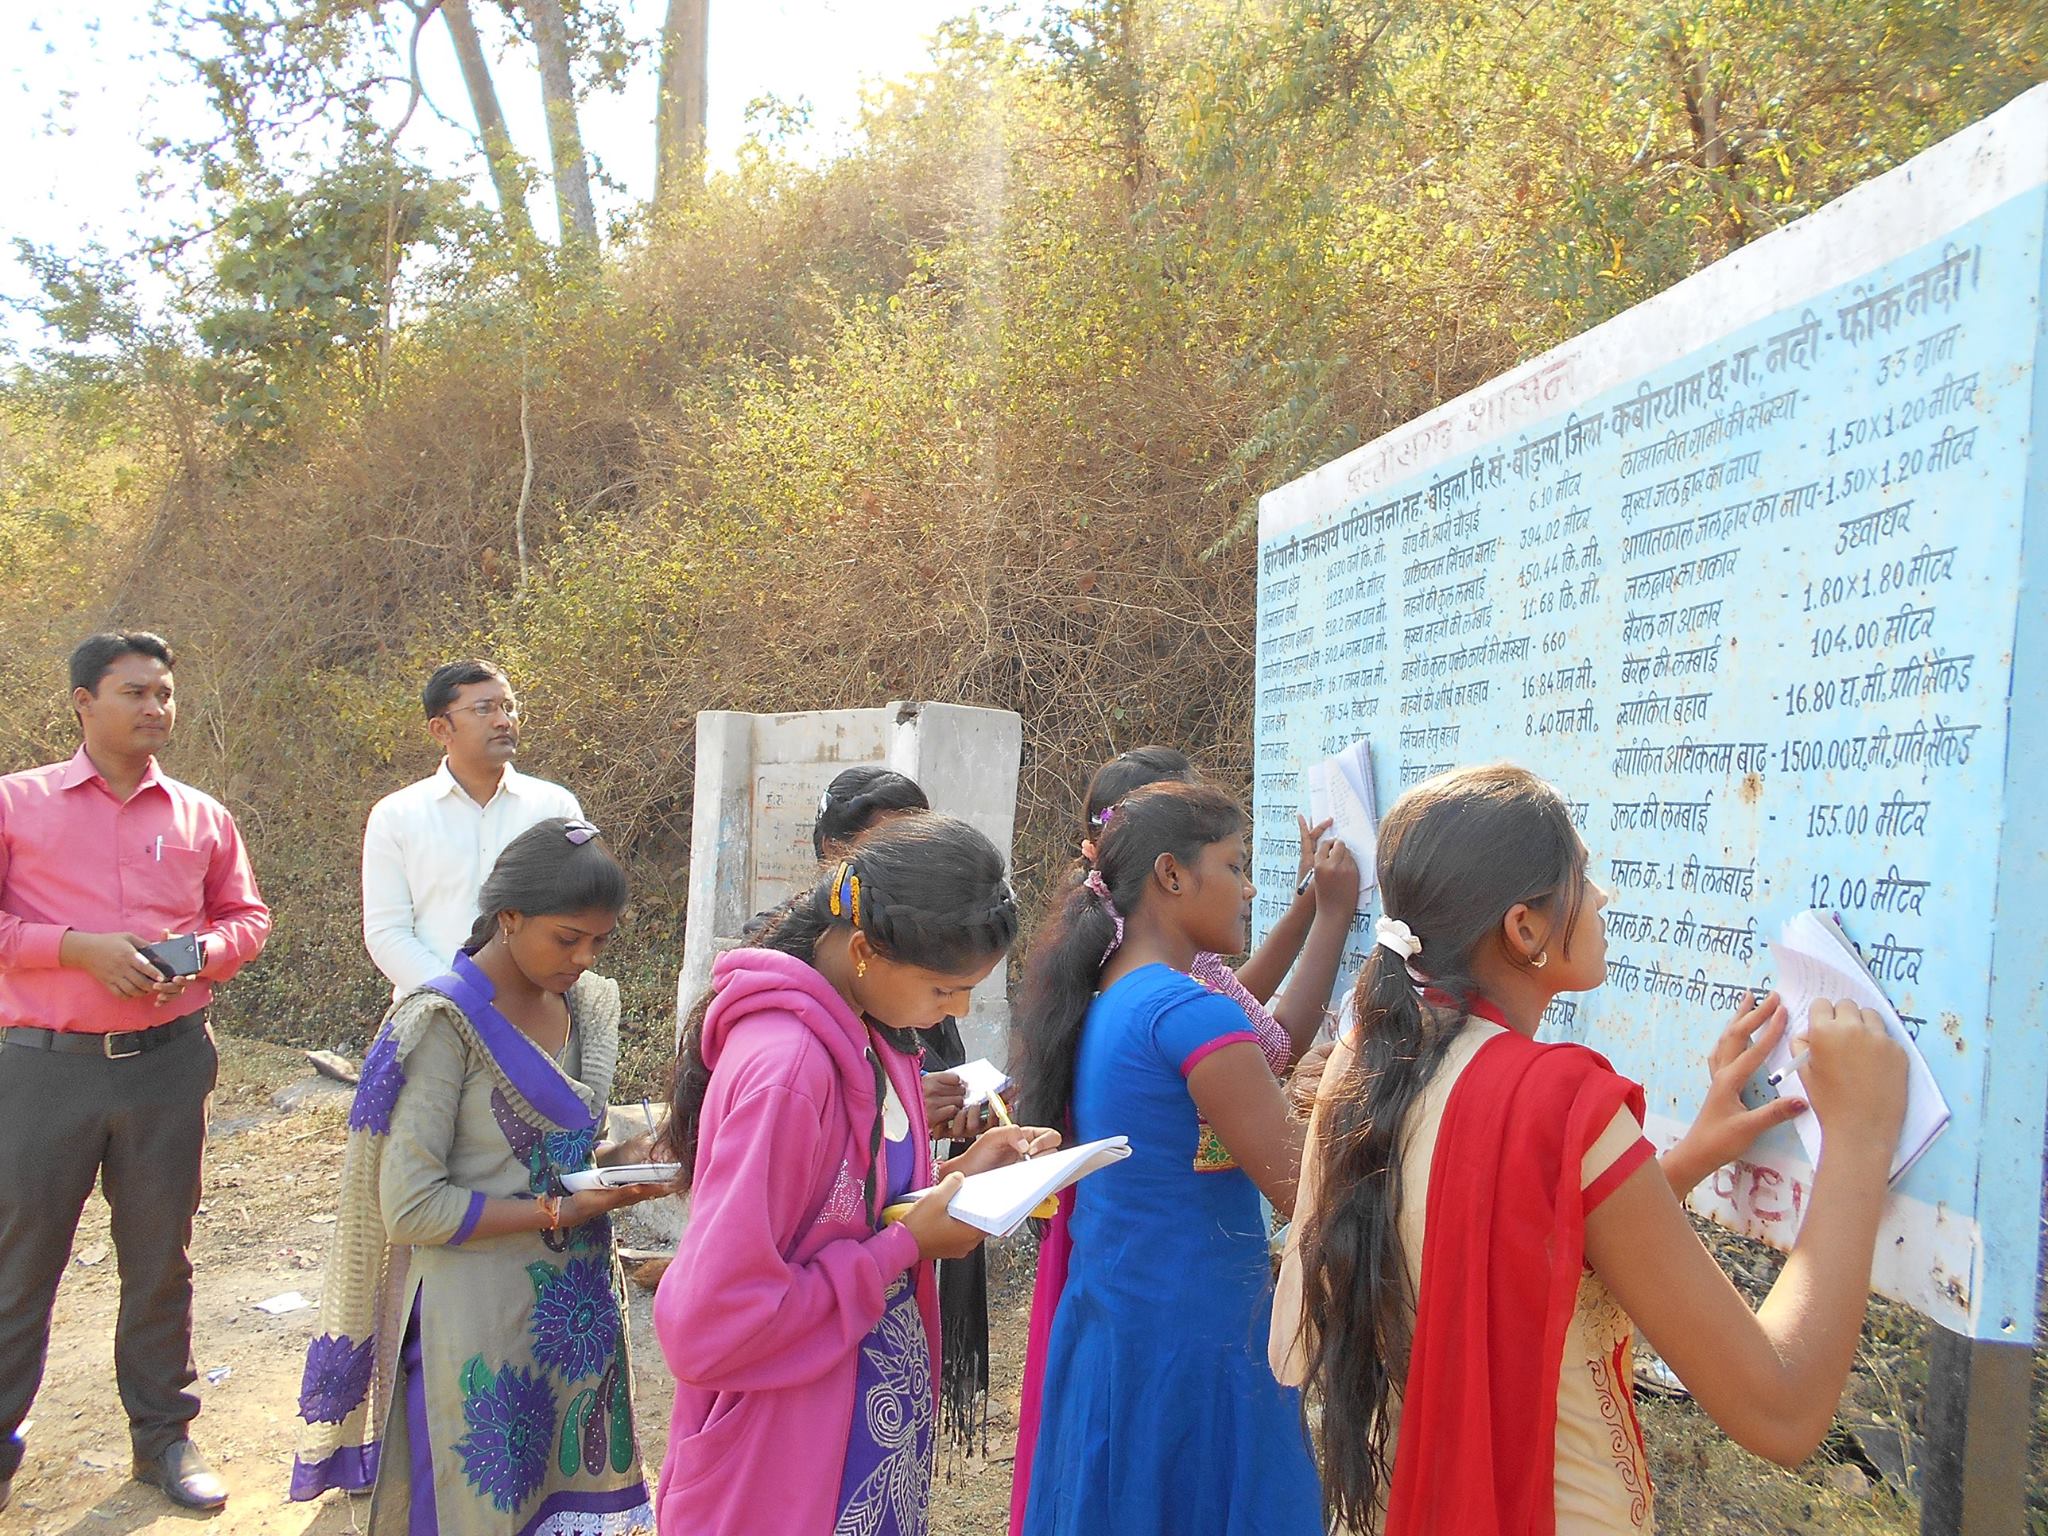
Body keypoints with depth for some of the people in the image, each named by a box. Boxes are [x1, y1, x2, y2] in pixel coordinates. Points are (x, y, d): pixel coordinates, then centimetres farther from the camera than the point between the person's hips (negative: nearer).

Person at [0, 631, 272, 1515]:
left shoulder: (202, 817, 7)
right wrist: (80, 947, -17)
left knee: (160, 1259, 12)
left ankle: (163, 1435, 26)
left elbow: (247, 916, 13)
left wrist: (199, 954, -7)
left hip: (168, 1064, 2)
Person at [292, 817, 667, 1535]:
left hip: (576, 1306, 6)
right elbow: (410, 1207, -19)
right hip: (479, 1319, -6)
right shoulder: (445, 1022, -16)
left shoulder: (586, 1003, 5)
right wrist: (561, 1212, -21)